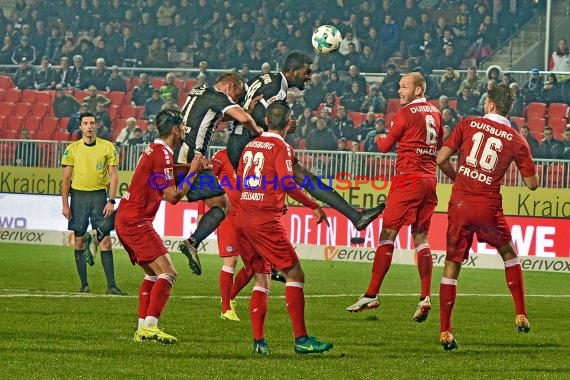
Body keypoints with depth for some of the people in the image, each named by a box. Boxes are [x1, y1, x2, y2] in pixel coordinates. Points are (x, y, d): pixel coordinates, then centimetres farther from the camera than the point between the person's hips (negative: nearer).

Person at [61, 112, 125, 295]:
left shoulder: (107, 147, 1)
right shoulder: (72, 149, 4)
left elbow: (113, 175, 2)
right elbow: (66, 178, 7)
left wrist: (111, 201, -7)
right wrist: (65, 204, 2)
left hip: (99, 196, -1)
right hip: (78, 196, 1)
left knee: (105, 242, -6)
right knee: (79, 241, 2)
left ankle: (111, 285, -5)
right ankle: (84, 285, 9)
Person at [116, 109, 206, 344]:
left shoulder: (155, 150, 15)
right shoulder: (162, 154, -14)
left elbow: (169, 171, 33)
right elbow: (173, 196, -17)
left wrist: (197, 166, 22)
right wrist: (193, 172, -8)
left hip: (125, 219, 10)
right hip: (136, 222, -10)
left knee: (153, 273, 18)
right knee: (168, 273, -14)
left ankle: (142, 328, 15)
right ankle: (150, 326, -23)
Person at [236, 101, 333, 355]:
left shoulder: (251, 146, 14)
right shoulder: (281, 148, -7)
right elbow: (288, 184, -18)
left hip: (242, 219, 7)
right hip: (265, 221, -7)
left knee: (261, 278, 13)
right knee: (294, 274, -4)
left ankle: (258, 340, 5)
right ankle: (301, 339, -10)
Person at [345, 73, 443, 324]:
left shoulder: (405, 114, -9)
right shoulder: (435, 112, 11)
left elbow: (385, 146, 0)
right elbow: (440, 144, 26)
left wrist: (379, 139, 21)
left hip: (408, 178, -7)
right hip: (429, 179, 7)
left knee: (387, 234, -5)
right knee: (421, 237, 8)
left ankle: (372, 294, -8)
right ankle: (425, 297, -1)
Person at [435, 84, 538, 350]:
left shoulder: (468, 125, 1)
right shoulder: (517, 141, 1)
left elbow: (441, 159, -2)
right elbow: (532, 183, 5)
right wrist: (523, 160, 22)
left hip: (459, 203, 0)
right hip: (488, 207, 0)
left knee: (451, 265, 7)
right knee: (509, 253, 24)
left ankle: (445, 332, 3)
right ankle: (521, 316, 22)